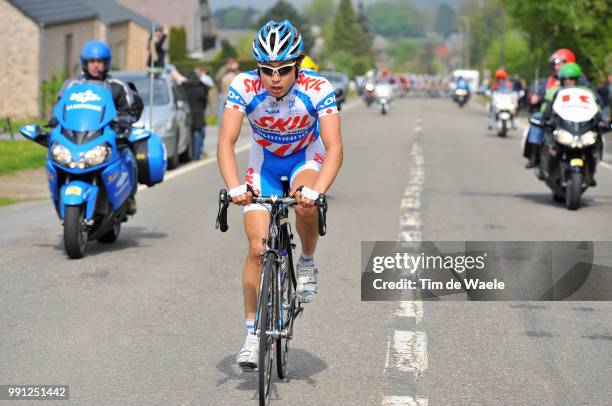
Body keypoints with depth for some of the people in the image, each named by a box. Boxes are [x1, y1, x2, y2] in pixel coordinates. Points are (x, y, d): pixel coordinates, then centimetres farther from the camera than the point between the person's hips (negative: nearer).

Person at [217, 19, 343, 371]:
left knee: (306, 204, -35)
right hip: (265, 159, 1)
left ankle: (308, 263, -6)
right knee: (258, 248, -7)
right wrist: (235, 187, -50)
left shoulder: (317, 89, -31)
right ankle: (252, 334, 4)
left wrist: (316, 191, -53)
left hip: (308, 155, -1)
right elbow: (226, 142, -33)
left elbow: (335, 147, -37)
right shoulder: (244, 86, -28)